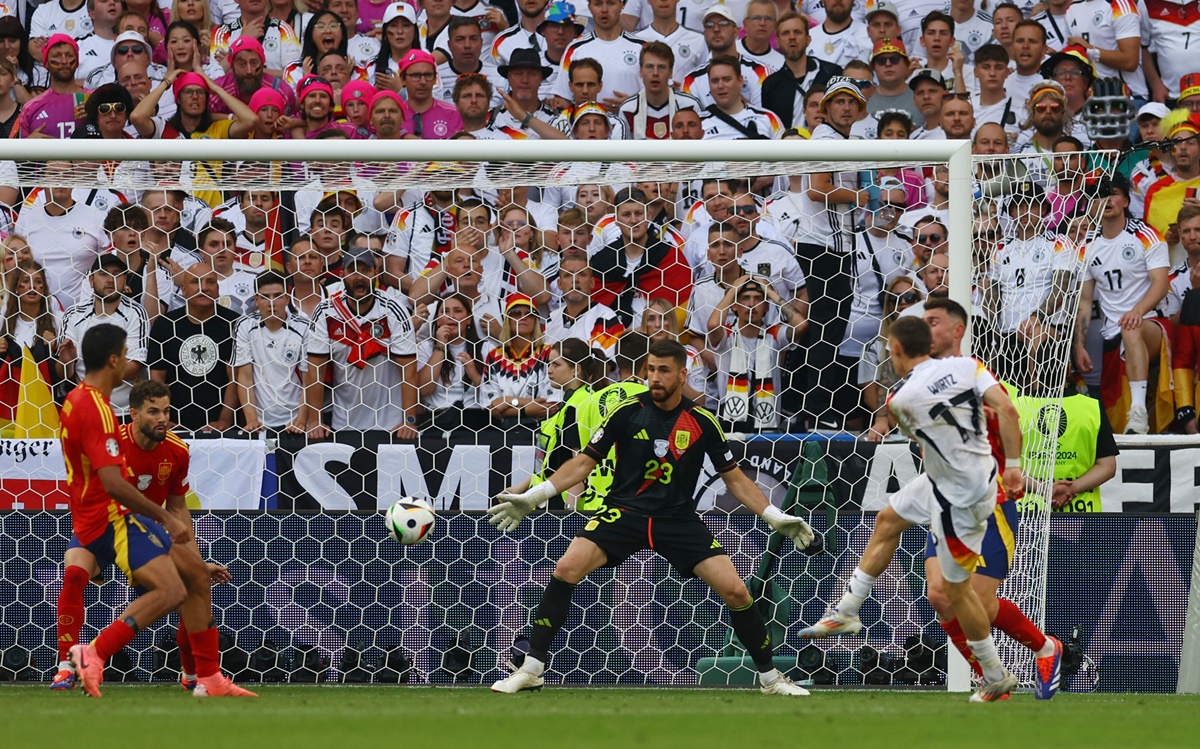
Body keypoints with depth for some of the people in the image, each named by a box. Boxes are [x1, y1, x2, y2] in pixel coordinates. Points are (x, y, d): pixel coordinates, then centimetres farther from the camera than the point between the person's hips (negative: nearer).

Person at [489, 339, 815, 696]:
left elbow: (734, 479, 8)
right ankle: (531, 670, -14)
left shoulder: (702, 422, -2)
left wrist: (775, 517, 0)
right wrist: (532, 497, -6)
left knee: (735, 591, -12)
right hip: (624, 510, -1)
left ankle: (769, 676, 10)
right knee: (566, 569, -23)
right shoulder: (627, 412, -4)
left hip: (678, 518, 1)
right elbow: (584, 462, 1)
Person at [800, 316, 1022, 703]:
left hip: (960, 497, -8)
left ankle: (997, 678, 20)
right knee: (887, 521, 21)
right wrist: (1012, 465, -11)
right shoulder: (966, 366, -8)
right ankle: (845, 612, 31)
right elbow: (1007, 409, -17)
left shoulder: (902, 400, -19)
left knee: (955, 588, 8)